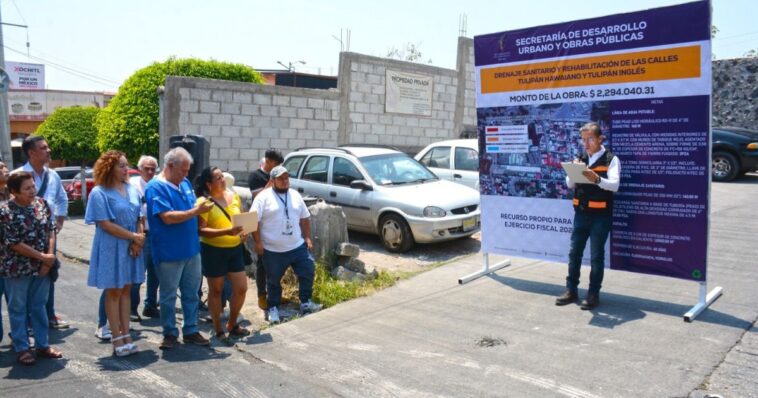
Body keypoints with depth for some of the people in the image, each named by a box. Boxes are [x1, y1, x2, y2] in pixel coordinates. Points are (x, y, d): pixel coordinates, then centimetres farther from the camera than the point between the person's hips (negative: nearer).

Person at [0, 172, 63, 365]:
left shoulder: (42, 204, 0)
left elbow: (51, 231, 3)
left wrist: (49, 258, -8)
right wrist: (42, 257, -14)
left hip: (42, 267, 4)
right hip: (17, 269, -4)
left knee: (39, 306, 15)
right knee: (18, 309, 9)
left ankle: (42, 345, 26)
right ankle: (22, 349, 19)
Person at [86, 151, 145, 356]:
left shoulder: (132, 190, 7)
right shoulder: (99, 193, -10)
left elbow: (139, 219, 8)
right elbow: (105, 224, -15)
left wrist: (138, 241, -8)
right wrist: (134, 237, -13)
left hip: (132, 247, 5)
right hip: (111, 248, -5)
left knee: (126, 290, 10)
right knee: (113, 292, 3)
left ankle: (126, 334, 17)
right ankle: (117, 338, 9)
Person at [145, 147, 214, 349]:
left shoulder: (185, 183, 10)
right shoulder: (156, 187, -12)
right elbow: (168, 217, -22)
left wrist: (201, 207, 0)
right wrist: (196, 211, -20)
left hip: (191, 249, 7)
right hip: (169, 253, -7)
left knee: (192, 293, 13)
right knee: (168, 296, 8)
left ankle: (191, 330, 25)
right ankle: (170, 333, 22)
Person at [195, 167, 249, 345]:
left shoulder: (233, 196, 5)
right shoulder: (203, 202, -13)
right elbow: (201, 230, -19)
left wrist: (244, 231, -5)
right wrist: (226, 231, -29)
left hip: (235, 249, 6)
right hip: (213, 251, -6)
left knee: (241, 288, 8)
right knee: (216, 291, 8)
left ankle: (232, 325, 28)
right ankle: (219, 330, 23)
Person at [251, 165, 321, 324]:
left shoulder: (295, 195, 8)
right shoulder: (263, 197, -9)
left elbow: (304, 218, 14)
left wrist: (307, 237, 10)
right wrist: (258, 242, -14)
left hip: (298, 246, 4)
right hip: (273, 250, -4)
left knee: (307, 272, 6)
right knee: (274, 281, 9)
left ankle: (305, 303, 23)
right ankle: (273, 308, 25)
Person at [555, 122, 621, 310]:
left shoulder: (611, 159, -5)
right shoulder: (581, 159, 10)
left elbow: (614, 185, -17)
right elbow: (570, 184, 8)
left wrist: (597, 179, -34)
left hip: (600, 215, -5)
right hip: (581, 213, 5)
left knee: (596, 255, 2)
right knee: (574, 252, 9)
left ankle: (593, 294, 12)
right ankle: (571, 290, 19)